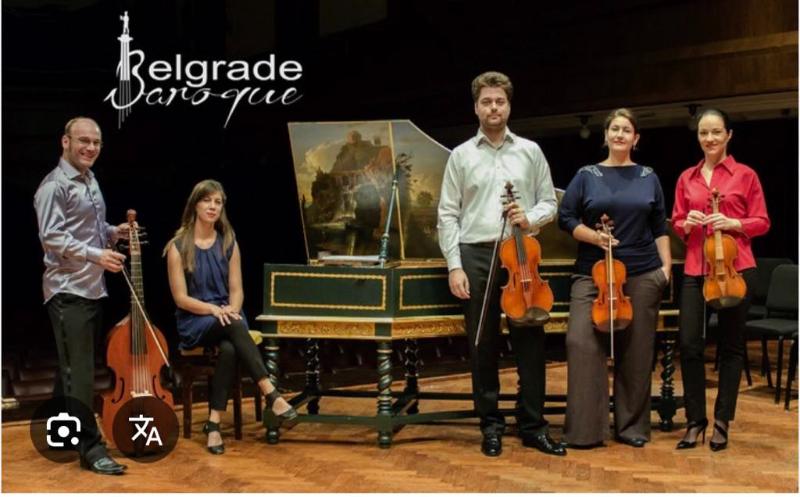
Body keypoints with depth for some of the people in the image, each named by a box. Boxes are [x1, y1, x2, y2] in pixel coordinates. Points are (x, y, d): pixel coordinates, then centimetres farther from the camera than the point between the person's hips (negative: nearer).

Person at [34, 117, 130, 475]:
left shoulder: (90, 181, 15)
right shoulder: (54, 185, -12)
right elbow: (51, 237, -20)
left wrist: (113, 232, 8)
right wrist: (95, 254, -27)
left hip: (93, 288, 9)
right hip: (68, 291, -9)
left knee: (74, 367, 17)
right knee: (79, 371, -8)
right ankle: (91, 447, -6)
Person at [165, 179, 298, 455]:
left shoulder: (229, 243, 8)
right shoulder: (178, 246, -3)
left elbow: (237, 290, 6)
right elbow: (181, 298, -7)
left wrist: (231, 310, -16)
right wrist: (213, 310, -22)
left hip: (227, 317, 3)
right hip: (194, 322, -3)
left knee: (229, 348, -34)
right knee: (235, 327, -36)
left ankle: (214, 422, -33)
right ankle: (272, 395, -42)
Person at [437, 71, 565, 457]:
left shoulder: (530, 151, 10)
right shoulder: (461, 155, 7)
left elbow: (549, 203, 12)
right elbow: (448, 215, 3)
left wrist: (531, 218, -10)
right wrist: (454, 266, -5)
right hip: (476, 255, -1)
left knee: (530, 342, 0)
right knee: (482, 345, 4)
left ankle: (532, 426, 10)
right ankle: (491, 426, 15)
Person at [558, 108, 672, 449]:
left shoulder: (648, 178, 10)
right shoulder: (586, 175, 6)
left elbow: (660, 227, 11)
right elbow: (566, 218, 2)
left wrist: (666, 266, 3)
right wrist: (593, 237, -12)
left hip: (642, 274, 1)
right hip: (592, 273, -1)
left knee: (637, 350, 5)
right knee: (582, 342, -12)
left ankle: (632, 426, 18)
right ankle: (585, 429, -3)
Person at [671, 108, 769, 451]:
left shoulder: (745, 175, 3)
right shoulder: (687, 178, 12)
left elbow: (762, 223, 3)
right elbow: (676, 224, 17)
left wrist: (733, 223, -14)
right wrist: (686, 224, -5)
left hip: (734, 268, -2)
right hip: (695, 269, 3)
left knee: (731, 345, 5)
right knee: (689, 343, -5)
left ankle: (722, 422, 15)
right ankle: (695, 420, 10)